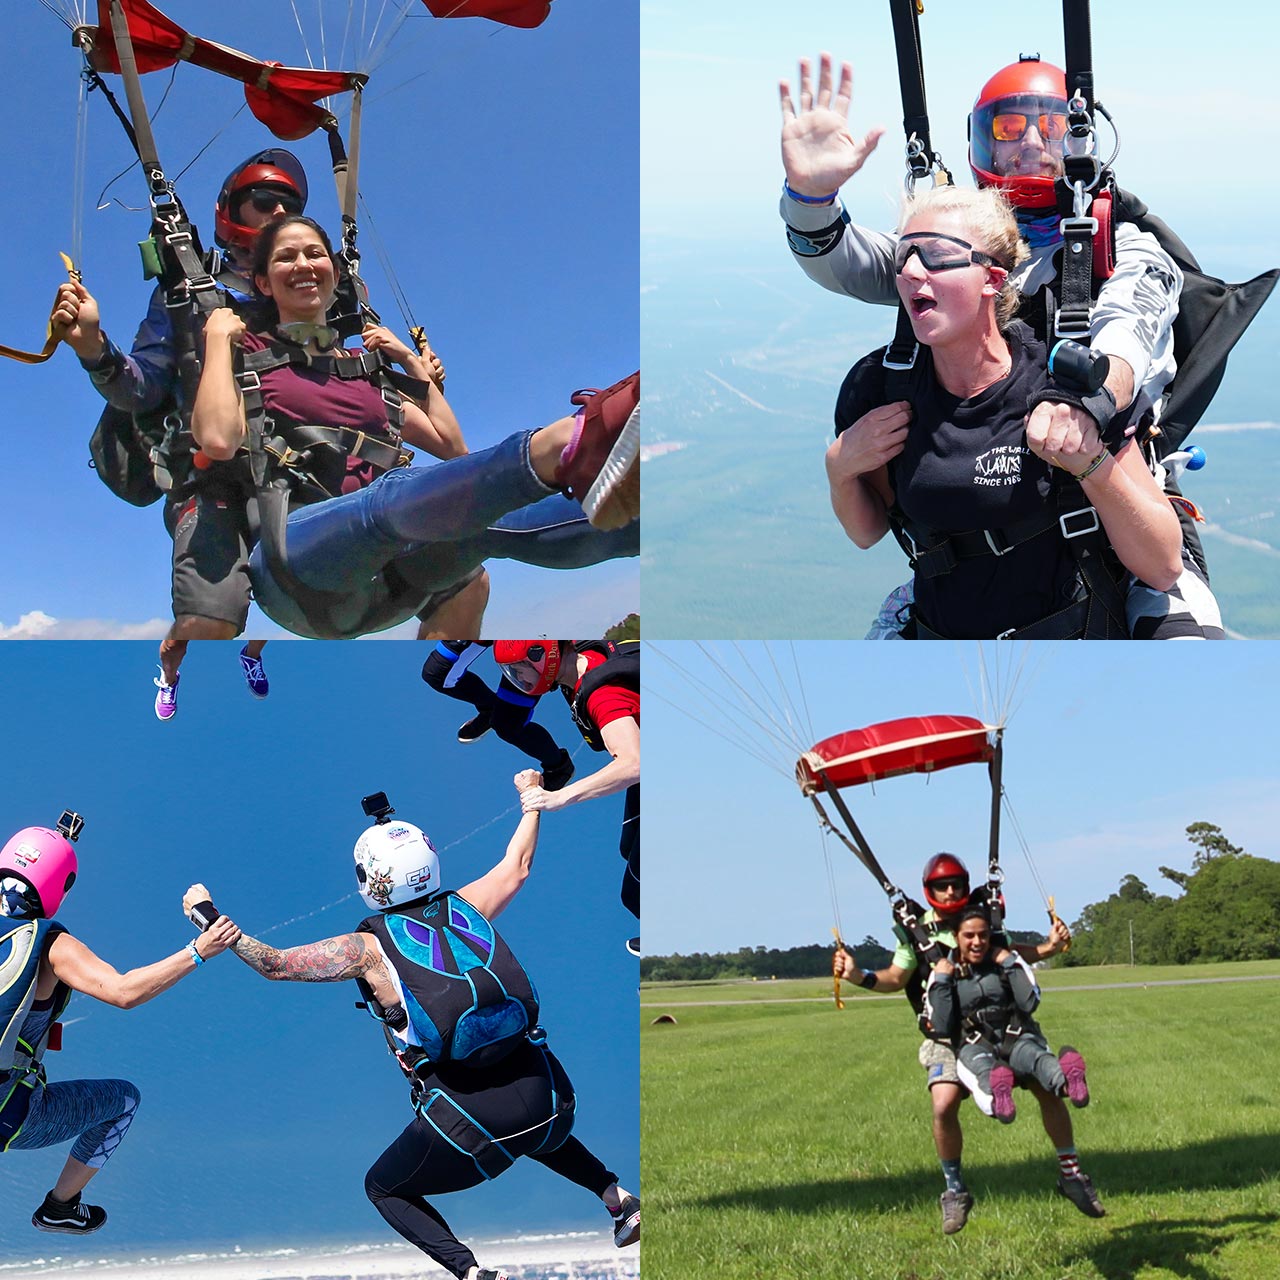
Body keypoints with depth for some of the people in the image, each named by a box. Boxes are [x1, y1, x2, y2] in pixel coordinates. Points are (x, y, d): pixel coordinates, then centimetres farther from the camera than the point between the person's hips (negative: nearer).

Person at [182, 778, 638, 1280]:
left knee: (384, 1188, 21)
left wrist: (210, 918, 5)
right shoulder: (466, 907, 5)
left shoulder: (369, 947, -7)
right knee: (540, 1130, 42)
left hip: (470, 1120, -5)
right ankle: (617, 1197, 23)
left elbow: (275, 964, -6)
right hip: (548, 1100, 5)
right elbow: (517, 866, 24)